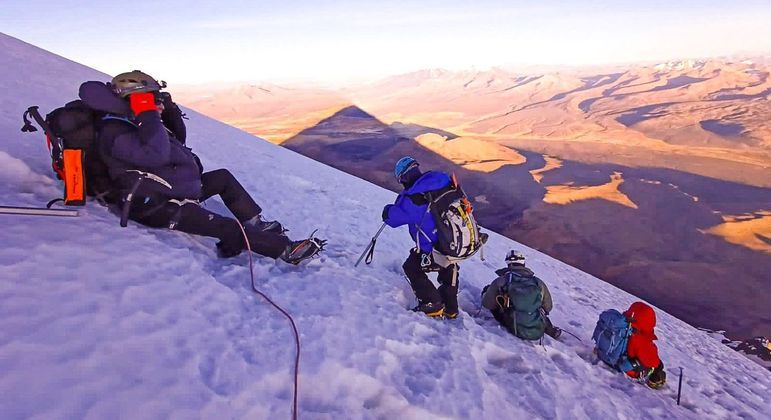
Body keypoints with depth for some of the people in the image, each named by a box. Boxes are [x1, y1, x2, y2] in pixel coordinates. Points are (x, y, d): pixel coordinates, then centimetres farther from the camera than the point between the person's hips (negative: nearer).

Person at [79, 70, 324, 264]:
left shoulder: (132, 123, 13)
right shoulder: (117, 134, -19)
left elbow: (179, 139, 19)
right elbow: (157, 155, -36)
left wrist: (168, 109, 4)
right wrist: (148, 114, -29)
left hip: (174, 191, 11)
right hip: (156, 207, -11)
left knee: (224, 178, 18)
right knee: (230, 229, -23)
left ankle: (256, 224, 17)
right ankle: (286, 250, -19)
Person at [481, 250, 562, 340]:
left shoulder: (500, 281, -8)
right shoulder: (538, 282, -1)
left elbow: (487, 304, 1)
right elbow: (548, 307, 12)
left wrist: (485, 293, 23)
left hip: (516, 331, -3)